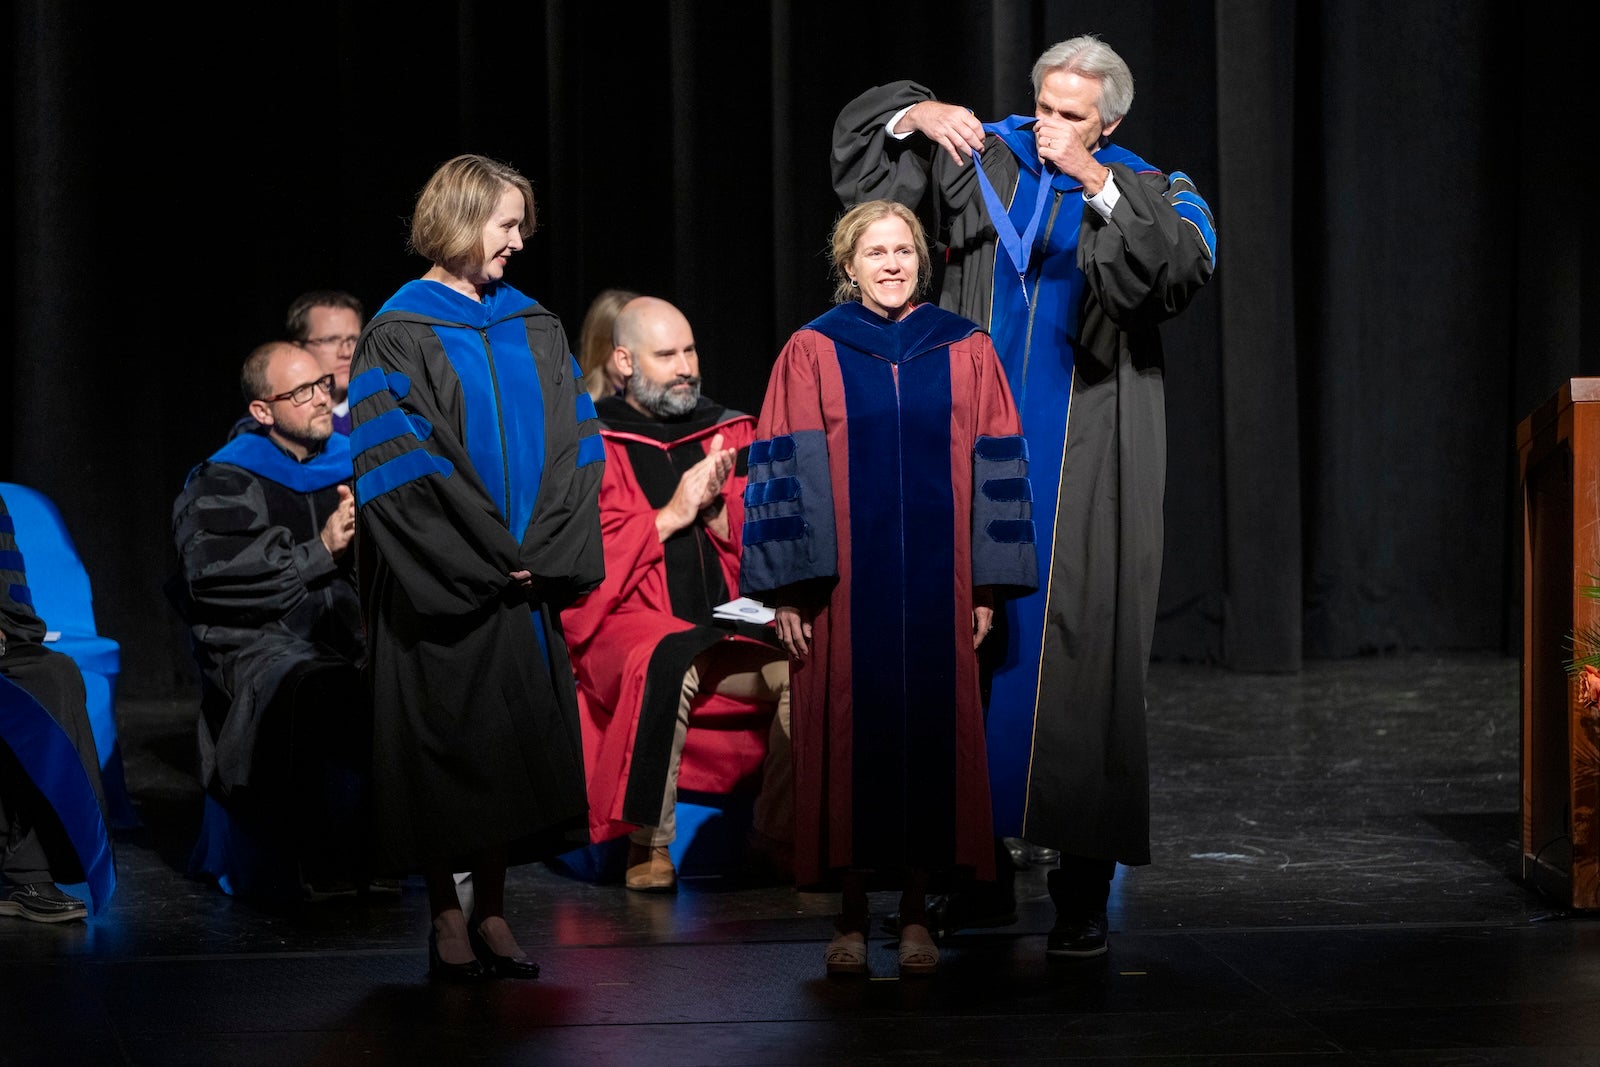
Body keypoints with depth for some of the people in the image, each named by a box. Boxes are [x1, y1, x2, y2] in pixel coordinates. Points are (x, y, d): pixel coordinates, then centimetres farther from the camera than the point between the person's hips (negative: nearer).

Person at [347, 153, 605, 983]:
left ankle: (491, 911, 15)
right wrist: (486, 557, -14)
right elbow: (397, 465, -11)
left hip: (526, 583, 5)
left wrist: (541, 552, -6)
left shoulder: (534, 329, 12)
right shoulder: (399, 336, -4)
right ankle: (447, 918, 8)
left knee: (517, 745, 6)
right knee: (446, 746, -1)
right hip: (441, 595, -5)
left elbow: (572, 447, 8)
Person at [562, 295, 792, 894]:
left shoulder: (731, 433, 18)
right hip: (632, 624, -4)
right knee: (667, 668, -39)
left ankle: (779, 834, -7)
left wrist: (718, 508, -5)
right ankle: (648, 842, -24)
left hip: (728, 622, 4)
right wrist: (669, 516, -7)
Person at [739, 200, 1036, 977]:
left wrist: (987, 587, 2)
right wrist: (785, 589, -6)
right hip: (845, 584, -1)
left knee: (929, 730, 3)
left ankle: (915, 914, 12)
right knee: (850, 732, 1)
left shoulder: (965, 352, 6)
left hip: (935, 582, 2)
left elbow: (994, 469, 7)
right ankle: (852, 918, 9)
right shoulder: (813, 353, 1)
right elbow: (785, 472, 0)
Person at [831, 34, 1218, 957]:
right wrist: (918, 115, -5)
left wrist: (1099, 184, -27)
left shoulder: (1150, 195, 2)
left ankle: (1085, 892, 0)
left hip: (1084, 472, -3)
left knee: (1078, 663, -6)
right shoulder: (988, 160, 10)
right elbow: (862, 140, 16)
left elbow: (1189, 263, -19)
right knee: (975, 653, 4)